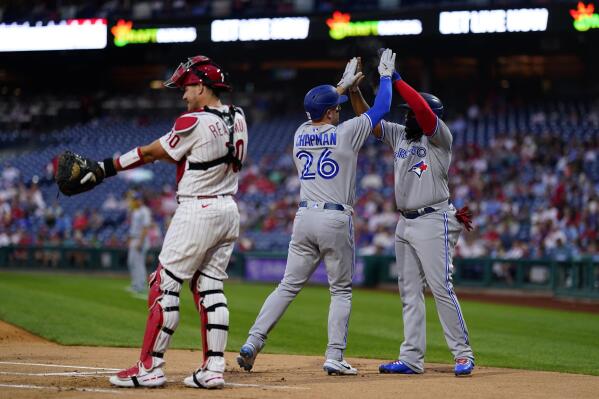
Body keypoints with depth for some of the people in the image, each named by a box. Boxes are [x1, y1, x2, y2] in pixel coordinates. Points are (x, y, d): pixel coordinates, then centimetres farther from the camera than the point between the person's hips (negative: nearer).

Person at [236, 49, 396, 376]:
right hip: (336, 220, -5)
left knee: (289, 285, 9)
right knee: (341, 290, 5)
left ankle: (252, 344, -1)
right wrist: (385, 76, 21)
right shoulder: (346, 133, -5)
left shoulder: (301, 134, 10)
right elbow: (380, 108, 6)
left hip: (304, 218, 5)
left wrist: (343, 85, 41)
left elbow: (320, 112, 33)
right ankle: (334, 358, -1)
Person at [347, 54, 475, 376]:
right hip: (404, 224, 8)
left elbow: (425, 110, -24)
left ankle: (463, 354, -5)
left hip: (432, 223, -8)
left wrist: (396, 80, -24)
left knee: (441, 288, -11)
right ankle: (411, 358, 9)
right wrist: (354, 89, -1)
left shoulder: (440, 138, -7)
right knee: (410, 292, 7)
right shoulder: (399, 135, 13)